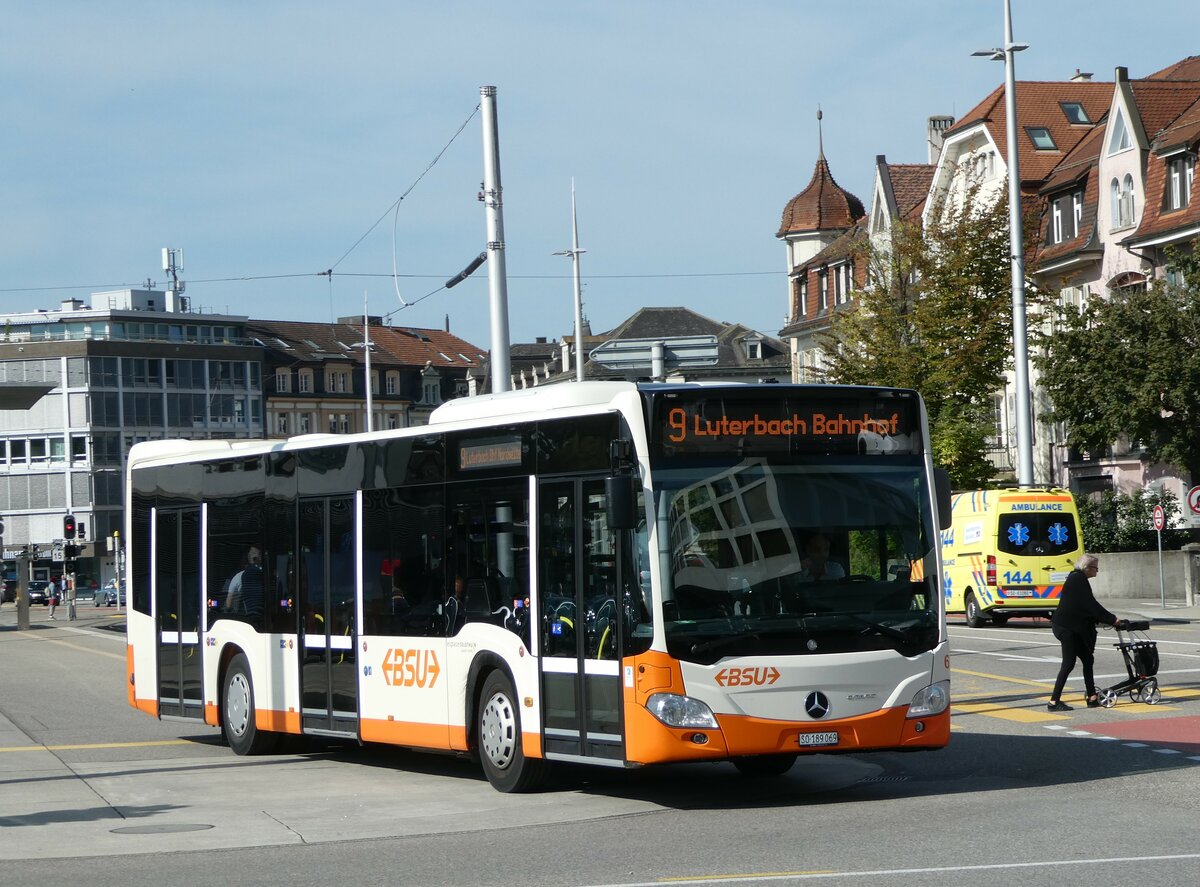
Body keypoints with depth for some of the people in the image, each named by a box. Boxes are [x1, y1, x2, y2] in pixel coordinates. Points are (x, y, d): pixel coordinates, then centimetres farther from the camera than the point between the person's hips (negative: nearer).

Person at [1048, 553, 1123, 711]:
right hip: (1067, 627, -10)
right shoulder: (1078, 579, -14)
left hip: (1074, 629, 10)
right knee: (1069, 663, -8)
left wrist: (1108, 619, 18)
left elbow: (1088, 606, 21)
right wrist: (1112, 619, -12)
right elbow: (1091, 605, -18)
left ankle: (1092, 698, 15)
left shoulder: (1077, 579, 17)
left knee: (1088, 659, 12)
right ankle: (1054, 701, -7)